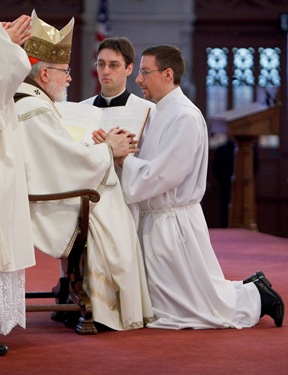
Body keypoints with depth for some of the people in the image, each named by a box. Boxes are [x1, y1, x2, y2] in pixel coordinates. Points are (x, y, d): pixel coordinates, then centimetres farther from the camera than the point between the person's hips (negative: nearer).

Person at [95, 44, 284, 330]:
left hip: (174, 223, -10)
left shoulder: (185, 117, -18)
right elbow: (144, 164, 11)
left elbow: (160, 175, -23)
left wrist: (123, 158, -15)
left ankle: (257, 298, 19)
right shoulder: (159, 114, 12)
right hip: (154, 219, 10)